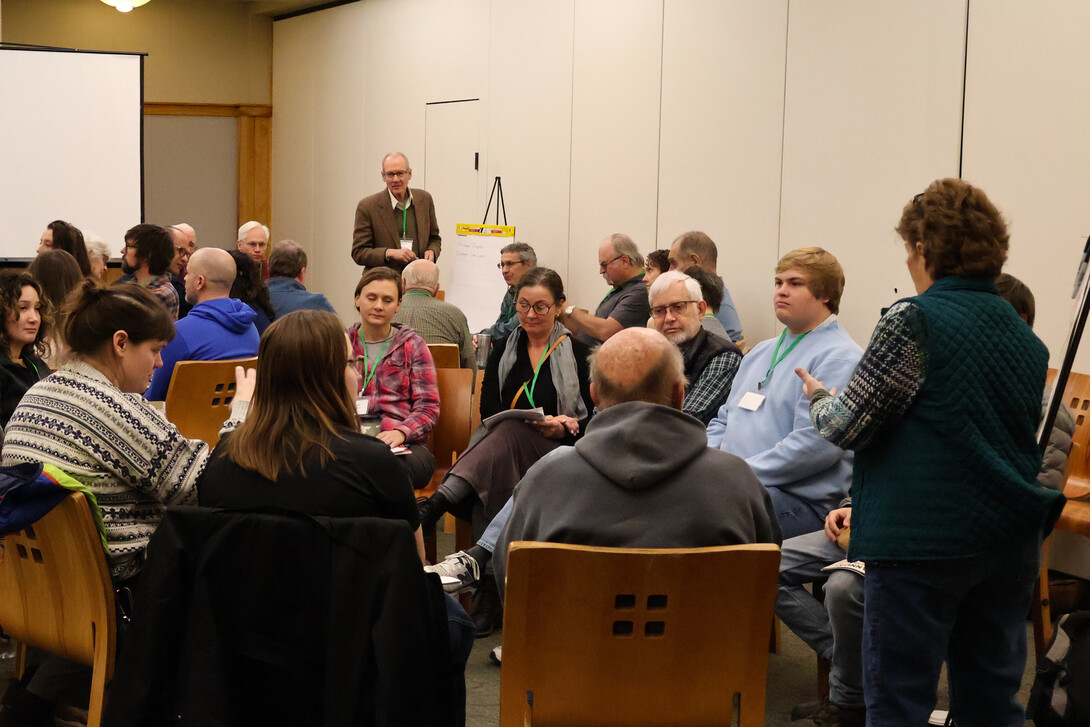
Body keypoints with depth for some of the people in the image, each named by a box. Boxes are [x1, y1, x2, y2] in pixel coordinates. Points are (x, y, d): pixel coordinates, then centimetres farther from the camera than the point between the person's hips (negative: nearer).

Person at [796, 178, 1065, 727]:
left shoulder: (914, 319, -11)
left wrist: (819, 397, 11)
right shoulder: (1026, 337, 11)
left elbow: (848, 426, -9)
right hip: (1013, 542, 7)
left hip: (923, 540, -7)